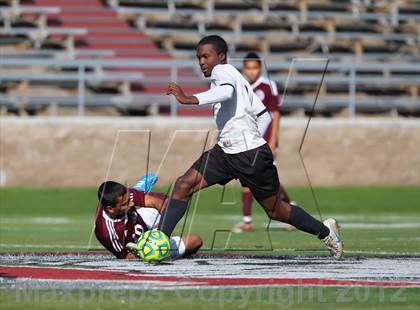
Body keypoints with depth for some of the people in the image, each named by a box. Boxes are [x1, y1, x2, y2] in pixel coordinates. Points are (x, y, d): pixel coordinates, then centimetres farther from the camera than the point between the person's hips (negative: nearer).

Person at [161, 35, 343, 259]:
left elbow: (226, 91, -37)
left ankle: (325, 231, 25)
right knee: (184, 184, -8)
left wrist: (190, 99, -48)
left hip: (252, 155, -10)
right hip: (224, 151, 10)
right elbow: (263, 114, 18)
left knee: (276, 210, 4)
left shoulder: (222, 71, -11)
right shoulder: (237, 78, 16)